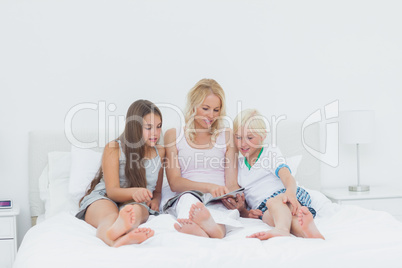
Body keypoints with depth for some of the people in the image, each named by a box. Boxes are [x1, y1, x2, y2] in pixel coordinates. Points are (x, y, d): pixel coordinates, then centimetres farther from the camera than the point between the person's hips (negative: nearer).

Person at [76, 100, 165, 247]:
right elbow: (112, 191, -6)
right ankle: (112, 235, -78)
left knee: (136, 210, -38)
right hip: (102, 198, -2)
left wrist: (155, 200, -2)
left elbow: (157, 190, 25)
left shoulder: (160, 152, 18)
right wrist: (134, 191, -29)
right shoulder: (113, 149, 3)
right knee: (110, 216, -40)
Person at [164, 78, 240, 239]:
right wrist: (209, 187, -16)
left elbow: (232, 183, 10)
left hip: (220, 202, 1)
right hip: (185, 198, -1)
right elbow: (174, 182, 2)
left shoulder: (227, 136, 19)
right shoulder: (173, 135, 15)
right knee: (189, 198, -38)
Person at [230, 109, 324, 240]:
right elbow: (237, 199, 22)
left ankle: (281, 229, -75)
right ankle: (306, 231, -71)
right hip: (265, 210, 2)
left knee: (273, 202, -41)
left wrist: (290, 192, -33)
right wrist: (245, 212, -3)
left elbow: (287, 175, -7)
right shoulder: (238, 165, 25)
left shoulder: (271, 152, 13)